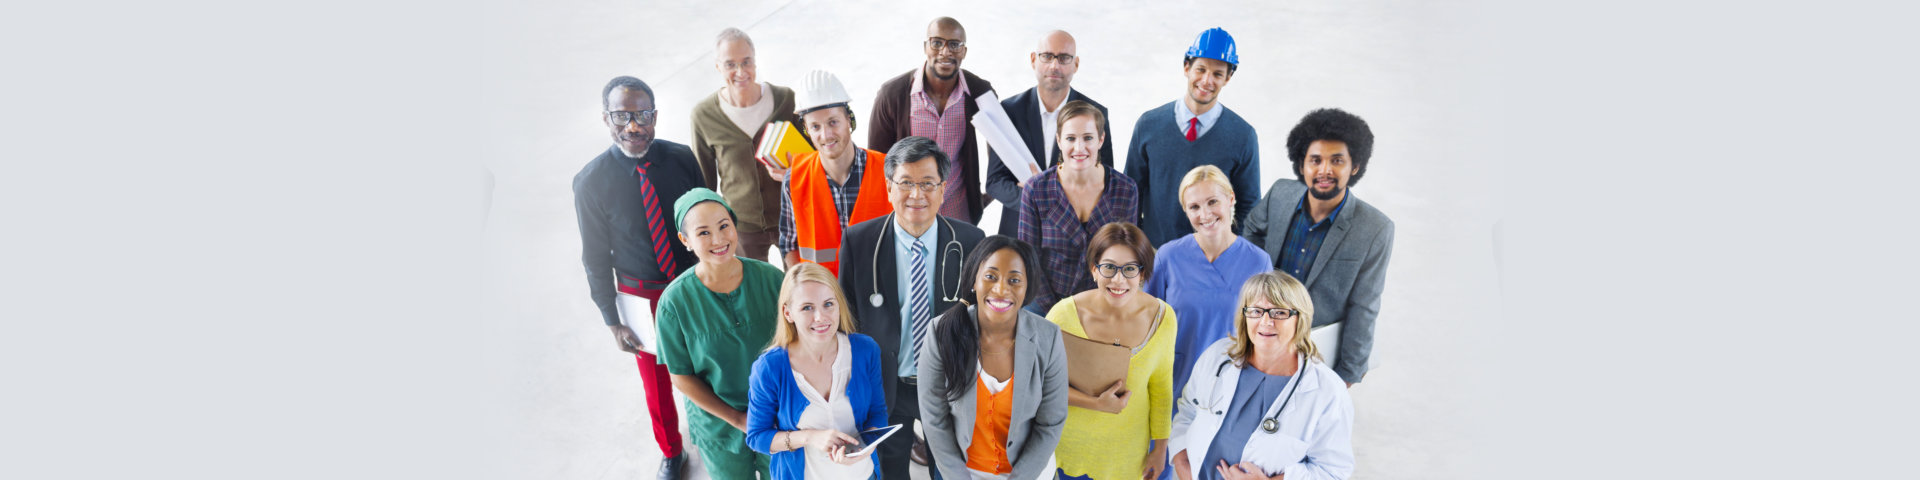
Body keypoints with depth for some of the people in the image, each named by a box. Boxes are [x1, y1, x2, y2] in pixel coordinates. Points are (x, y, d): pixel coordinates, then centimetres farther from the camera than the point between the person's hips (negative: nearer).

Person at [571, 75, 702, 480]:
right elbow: (596, 258, -7)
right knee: (656, 382, 16)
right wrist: (612, 321, -5)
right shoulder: (591, 182, -16)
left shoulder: (682, 158, -12)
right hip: (642, 298, -1)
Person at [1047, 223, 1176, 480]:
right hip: (1069, 446, -1)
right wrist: (1096, 403, -23)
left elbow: (1161, 386, 0)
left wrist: (1160, 448, 7)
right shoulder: (1064, 314, -21)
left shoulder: (1163, 317, -13)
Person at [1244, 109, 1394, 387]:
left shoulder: (1375, 230, -19)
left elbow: (1363, 309, -13)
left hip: (1320, 346, -3)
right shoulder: (1281, 194, -10)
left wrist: (1349, 372, -8)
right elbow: (1253, 229, 14)